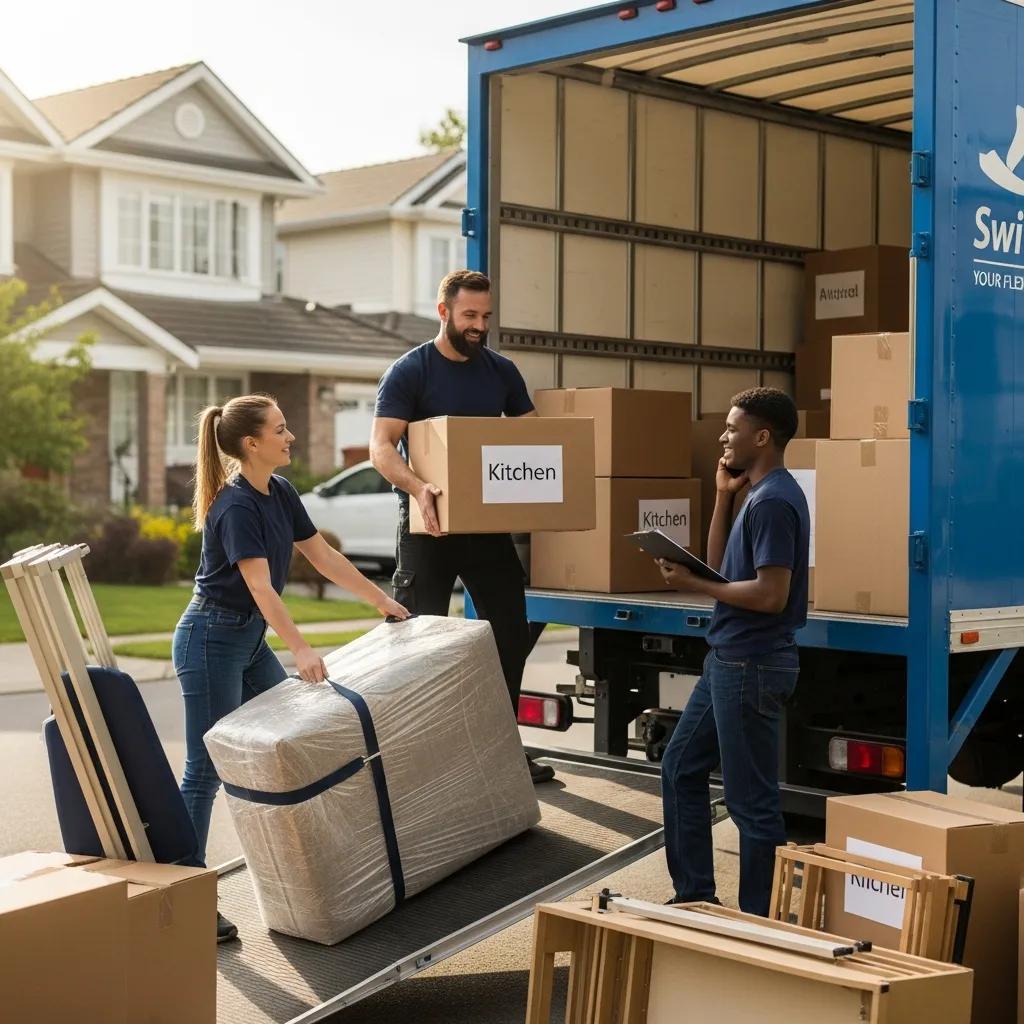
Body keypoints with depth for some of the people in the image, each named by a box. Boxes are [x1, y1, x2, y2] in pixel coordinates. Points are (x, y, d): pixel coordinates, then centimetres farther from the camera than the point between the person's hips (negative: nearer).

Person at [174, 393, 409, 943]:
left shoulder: (280, 493, 5)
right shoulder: (235, 507, -22)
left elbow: (323, 556, 13)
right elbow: (260, 586, -30)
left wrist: (381, 599, 15)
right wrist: (301, 650, -38)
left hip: (249, 639, 10)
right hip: (211, 639, -9)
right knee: (206, 769, -7)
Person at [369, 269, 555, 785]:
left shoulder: (501, 372, 9)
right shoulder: (409, 371, -7)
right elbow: (381, 446, -18)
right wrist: (417, 486, -37)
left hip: (489, 520, 5)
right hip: (429, 523, -5)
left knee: (512, 635, 8)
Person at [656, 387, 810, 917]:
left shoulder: (773, 501, -18)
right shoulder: (759, 495, 13)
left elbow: (771, 594, -25)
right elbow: (721, 566, 19)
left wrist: (692, 584, -16)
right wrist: (723, 496, 10)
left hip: (751, 665, -11)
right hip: (730, 660, 11)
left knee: (752, 801, -1)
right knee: (680, 768, 18)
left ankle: (759, 917, 10)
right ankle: (695, 894, 26)